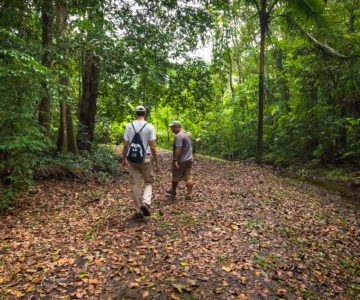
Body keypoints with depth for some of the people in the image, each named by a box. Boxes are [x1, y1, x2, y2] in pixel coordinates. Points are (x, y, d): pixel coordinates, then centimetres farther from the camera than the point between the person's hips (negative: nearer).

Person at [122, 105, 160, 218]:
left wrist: (124, 160, 12)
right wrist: (156, 162, 0)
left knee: (136, 185, 9)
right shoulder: (149, 126, -6)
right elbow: (152, 147, -8)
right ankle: (146, 203, -7)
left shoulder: (129, 126, 1)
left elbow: (125, 145, 1)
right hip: (145, 158, -2)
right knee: (148, 182, 15)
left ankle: (139, 210, 14)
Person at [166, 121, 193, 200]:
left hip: (180, 161, -8)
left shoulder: (178, 136, -18)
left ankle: (173, 190, 31)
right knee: (188, 177, 6)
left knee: (176, 177, 12)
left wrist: (175, 160, -25)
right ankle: (189, 195, 6)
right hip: (189, 159, 8)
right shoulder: (188, 134, 10)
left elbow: (178, 149, -25)